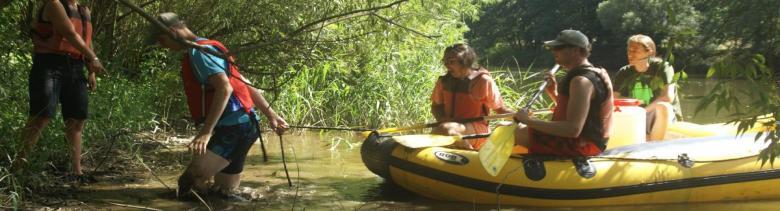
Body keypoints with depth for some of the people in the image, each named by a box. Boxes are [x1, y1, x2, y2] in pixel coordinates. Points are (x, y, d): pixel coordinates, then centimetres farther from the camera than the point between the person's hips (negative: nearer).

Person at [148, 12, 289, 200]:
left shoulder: (198, 52, -9)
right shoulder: (207, 49, 23)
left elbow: (225, 88, -24)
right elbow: (245, 85, 22)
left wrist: (205, 132, -29)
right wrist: (271, 115, 20)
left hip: (234, 127, -11)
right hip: (241, 126, 11)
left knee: (193, 177, -23)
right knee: (223, 192, 13)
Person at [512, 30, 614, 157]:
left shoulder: (582, 81, -21)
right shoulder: (595, 73, 12)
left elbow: (573, 130, -30)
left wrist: (529, 121, -25)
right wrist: (554, 94, 5)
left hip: (580, 145, -11)